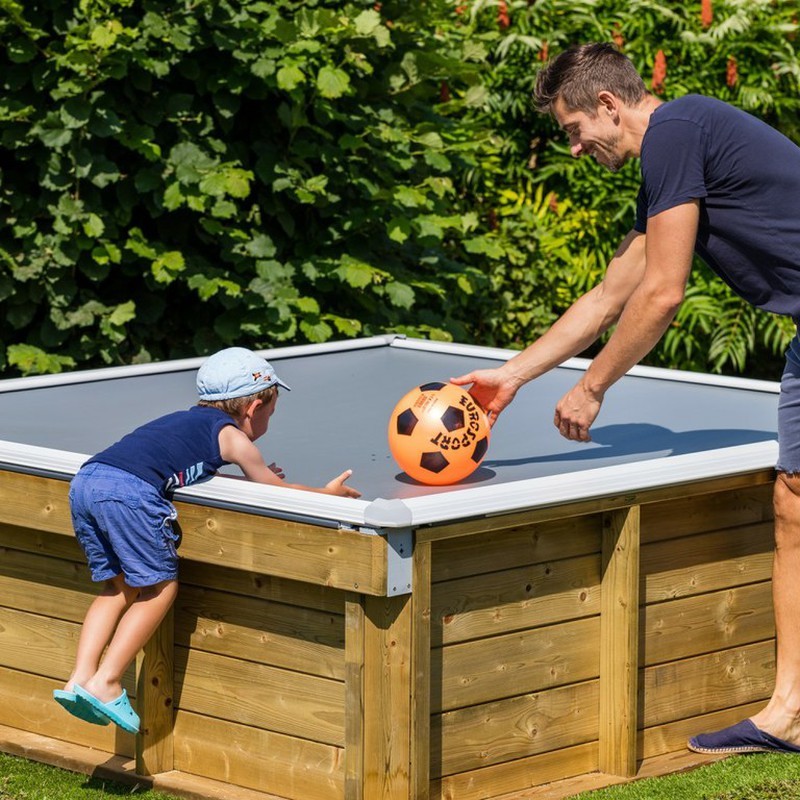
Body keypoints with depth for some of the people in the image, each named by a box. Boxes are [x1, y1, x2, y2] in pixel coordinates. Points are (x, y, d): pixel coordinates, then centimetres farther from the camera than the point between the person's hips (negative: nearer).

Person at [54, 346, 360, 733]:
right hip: (129, 489, -8)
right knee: (160, 587, 7)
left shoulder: (188, 420, 33)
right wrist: (327, 493, 35)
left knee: (118, 587, 19)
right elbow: (280, 492, 20)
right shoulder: (232, 437, 13)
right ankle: (104, 683, 1)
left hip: (83, 481, 8)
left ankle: (80, 679, 8)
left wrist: (260, 478, 46)